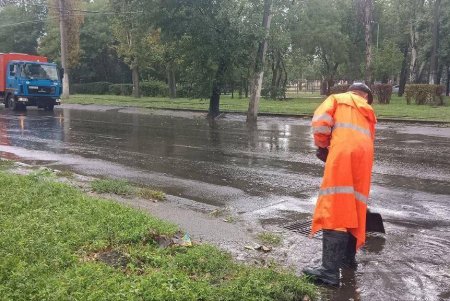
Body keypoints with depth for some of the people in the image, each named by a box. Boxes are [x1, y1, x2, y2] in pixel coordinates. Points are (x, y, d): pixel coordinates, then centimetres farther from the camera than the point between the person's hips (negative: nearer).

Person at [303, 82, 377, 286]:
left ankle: (329, 271, -19)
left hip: (343, 151, -5)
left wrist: (322, 146, 13)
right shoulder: (369, 112, 33)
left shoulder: (338, 98, 21)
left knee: (334, 209, -13)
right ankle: (348, 256, 25)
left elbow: (320, 119, 2)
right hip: (364, 155, 5)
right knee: (354, 208, 16)